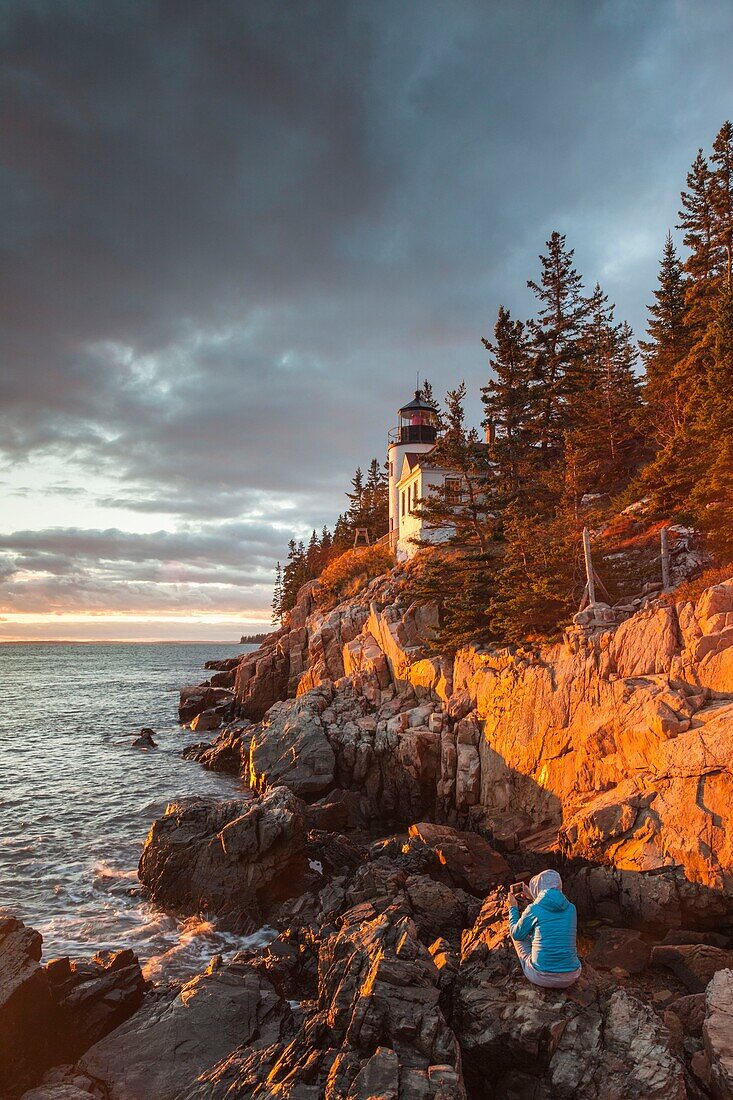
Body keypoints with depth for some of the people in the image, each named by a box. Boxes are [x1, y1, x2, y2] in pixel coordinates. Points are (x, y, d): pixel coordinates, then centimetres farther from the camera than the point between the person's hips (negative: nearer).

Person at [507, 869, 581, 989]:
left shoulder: (534, 910, -10)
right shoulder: (571, 908, 1)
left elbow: (516, 934, 7)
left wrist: (513, 907, 21)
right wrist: (533, 899, 32)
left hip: (541, 977, -4)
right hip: (570, 978, 4)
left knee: (518, 934, 20)